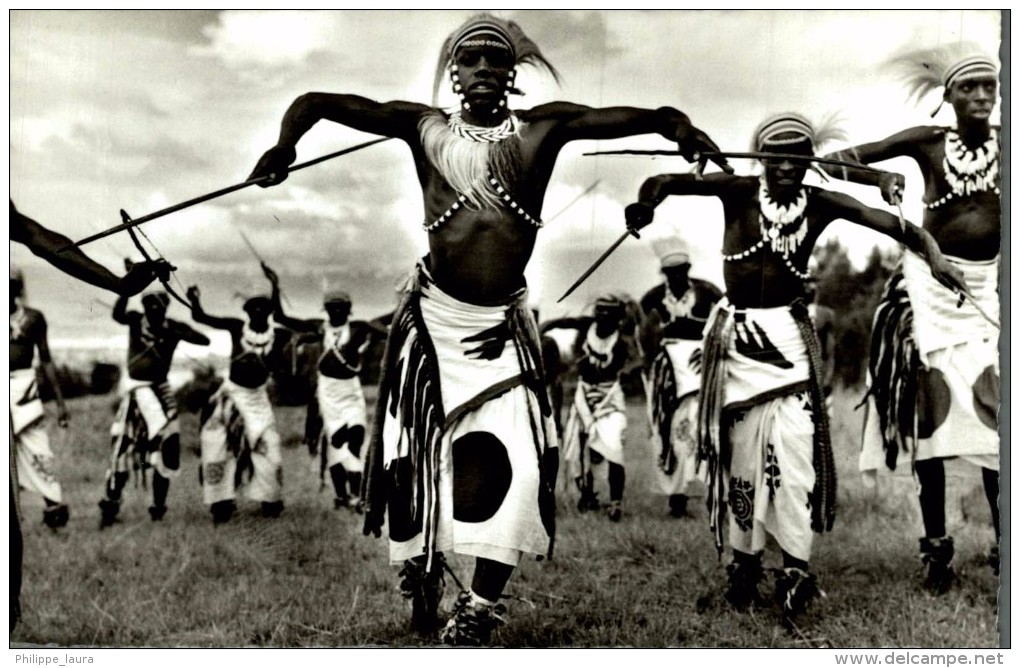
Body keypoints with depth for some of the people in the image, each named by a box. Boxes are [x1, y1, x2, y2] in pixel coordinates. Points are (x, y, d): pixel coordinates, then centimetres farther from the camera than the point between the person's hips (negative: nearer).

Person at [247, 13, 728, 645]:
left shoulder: (543, 128, 1)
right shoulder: (426, 128, 0)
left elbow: (624, 116, -11)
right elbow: (316, 102, -2)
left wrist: (679, 124, -31)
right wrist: (288, 142, -22)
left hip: (504, 323, 0)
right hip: (433, 317, 0)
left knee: (508, 463, -11)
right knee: (416, 454, 7)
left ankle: (480, 609, 2)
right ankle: (420, 572, 34)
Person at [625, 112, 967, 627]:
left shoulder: (819, 204, -2)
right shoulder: (741, 192, -7)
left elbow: (889, 223, -8)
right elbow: (668, 182, -14)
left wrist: (932, 253, -26)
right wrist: (647, 202, -36)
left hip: (789, 337, 0)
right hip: (737, 335, 0)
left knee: (793, 450, -11)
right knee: (742, 454, 7)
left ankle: (795, 569, -4)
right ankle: (745, 562, 21)